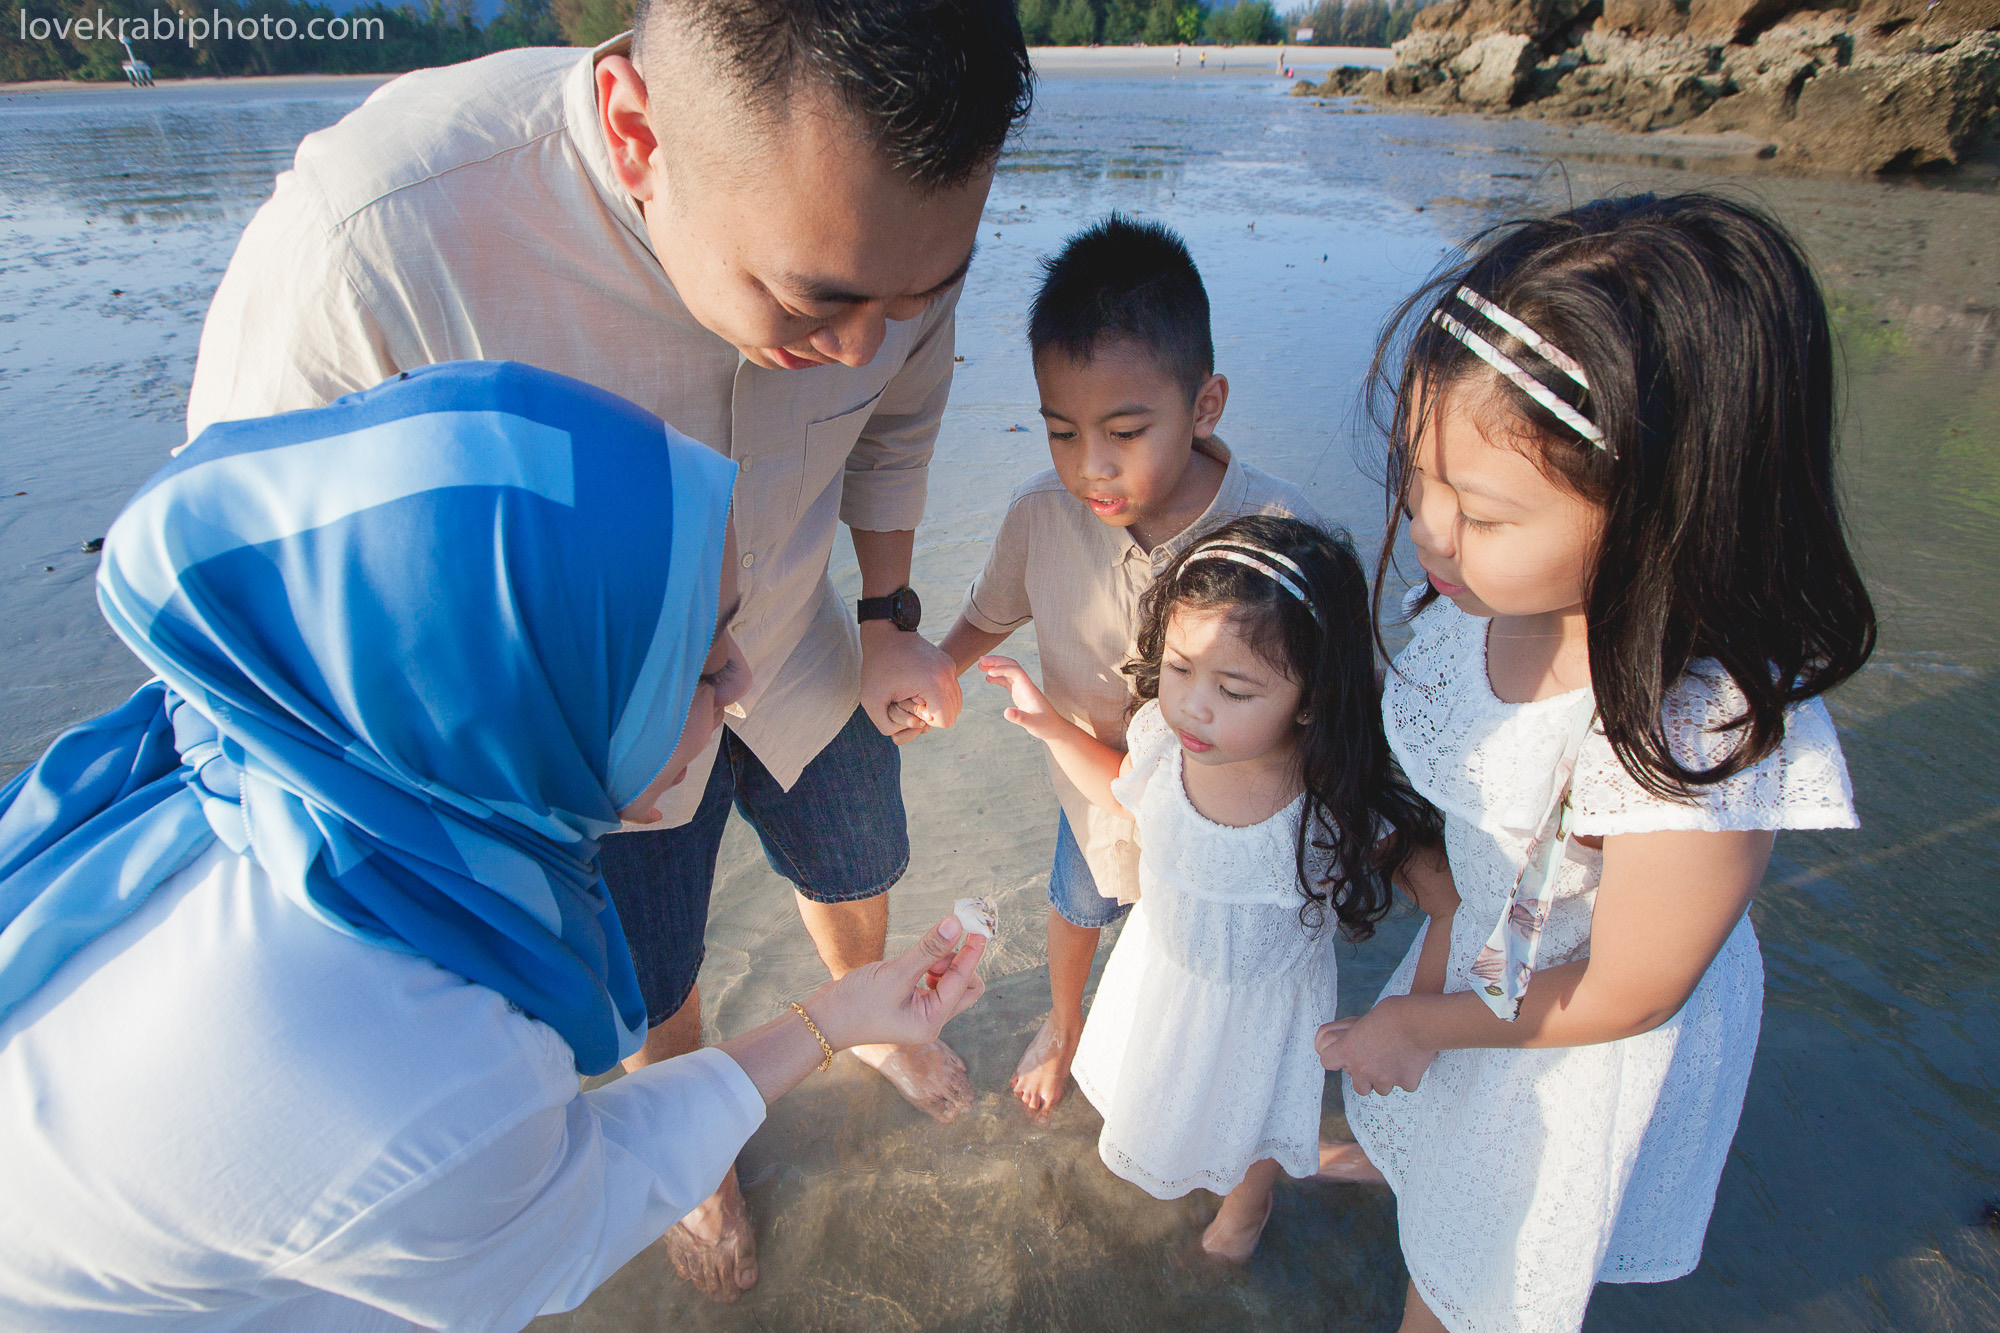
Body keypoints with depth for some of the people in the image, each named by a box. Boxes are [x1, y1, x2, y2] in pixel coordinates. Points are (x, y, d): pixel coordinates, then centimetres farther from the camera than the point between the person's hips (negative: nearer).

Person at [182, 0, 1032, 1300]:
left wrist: (888, 619, 0)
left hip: (798, 658, 3)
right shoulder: (367, 240, -40)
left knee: (855, 868, 27)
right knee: (651, 989, 20)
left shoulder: (891, 203, -25)